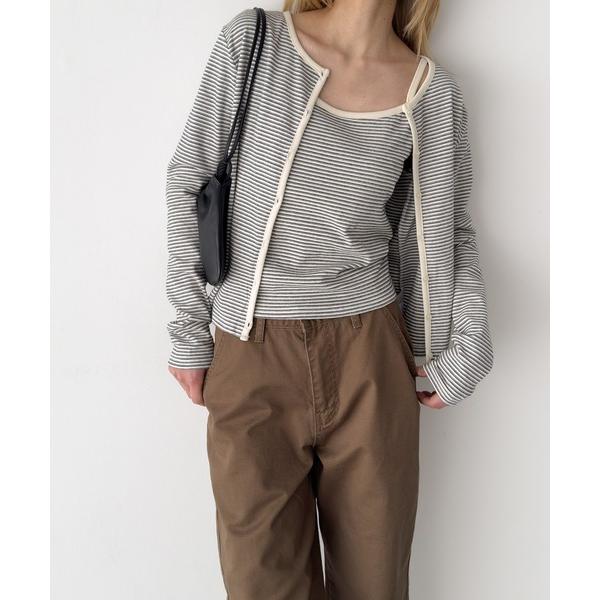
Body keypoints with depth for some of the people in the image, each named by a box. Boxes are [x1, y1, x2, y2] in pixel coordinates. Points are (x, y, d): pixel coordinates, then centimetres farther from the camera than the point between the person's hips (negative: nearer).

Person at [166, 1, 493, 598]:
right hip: (251, 358, -1)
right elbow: (190, 181, 2)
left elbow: (449, 230, 13)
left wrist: (468, 345, 0)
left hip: (369, 354, 2)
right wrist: (188, 330, 2)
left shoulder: (434, 93, 3)